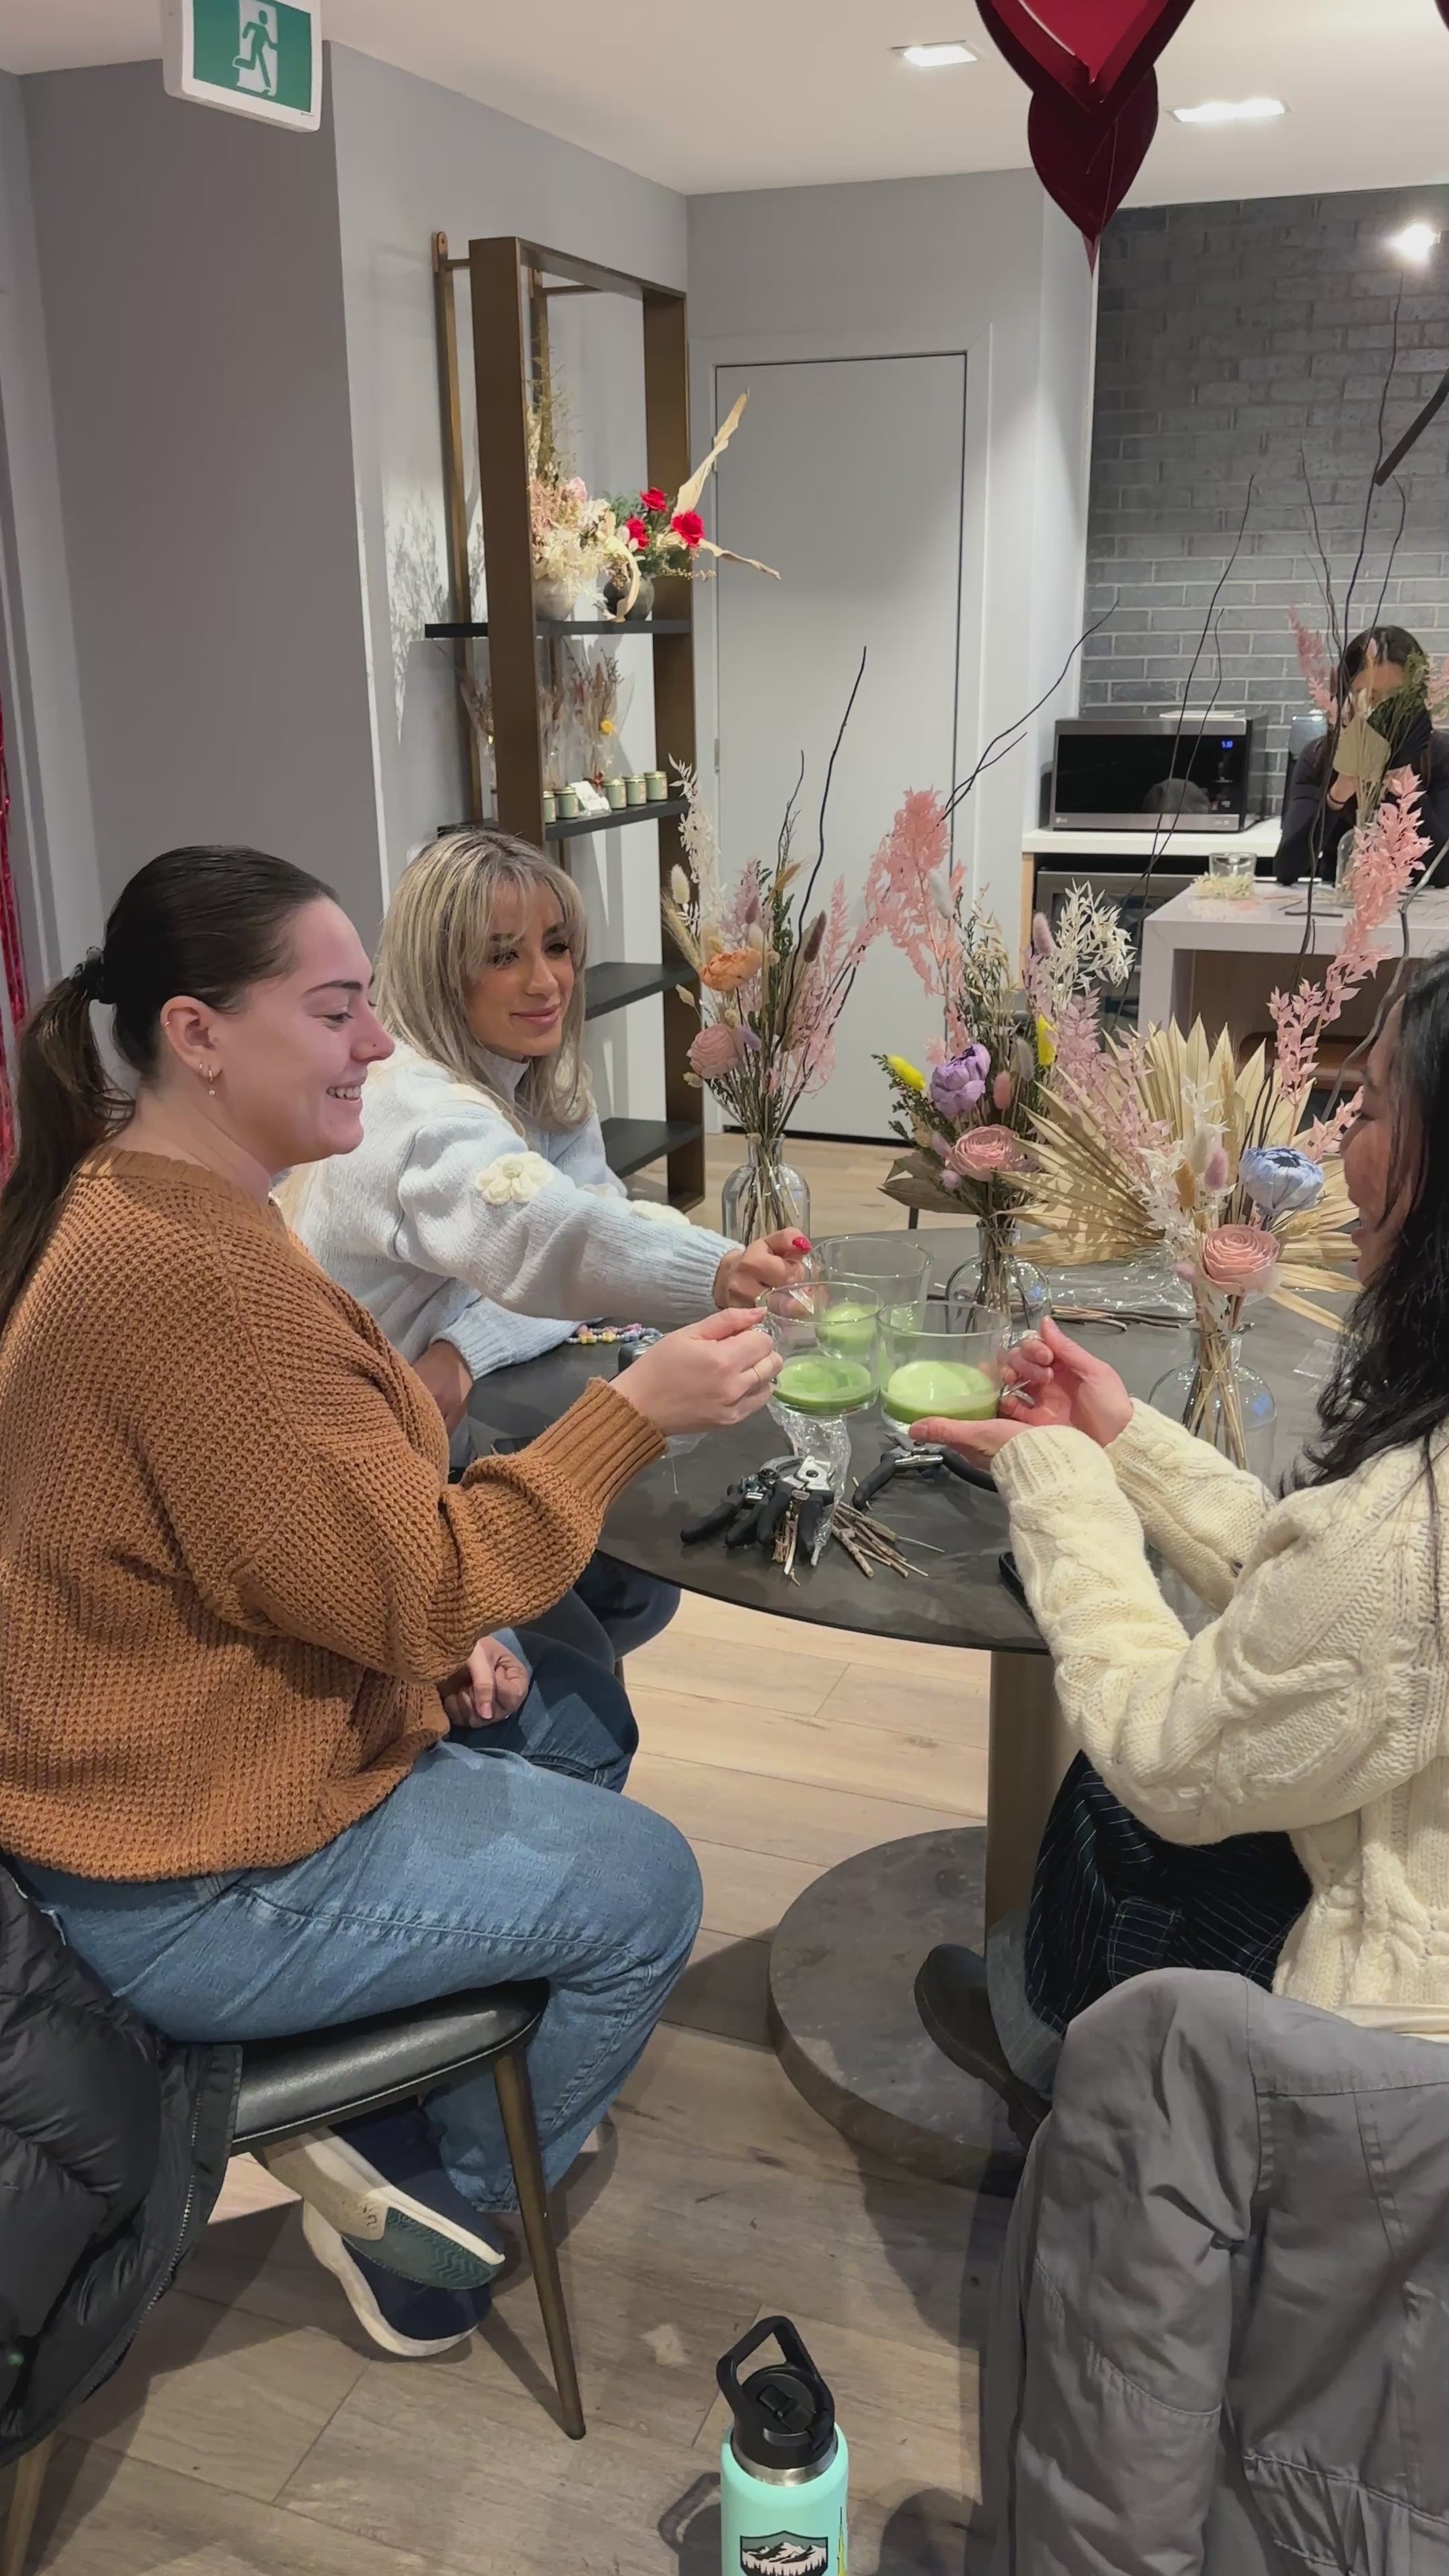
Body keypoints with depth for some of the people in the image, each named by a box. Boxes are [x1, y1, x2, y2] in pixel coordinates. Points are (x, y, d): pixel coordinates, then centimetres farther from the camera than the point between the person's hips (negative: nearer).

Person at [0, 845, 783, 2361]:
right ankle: (429, 2205, 22)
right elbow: (419, 1591, -27)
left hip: (167, 1751, 10)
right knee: (641, 1888, 1)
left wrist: (444, 1624, 0)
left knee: (576, 1714, 17)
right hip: (197, 1885, -10)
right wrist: (636, 1412, -23)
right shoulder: (190, 1278, -32)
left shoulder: (127, 1199, 3)